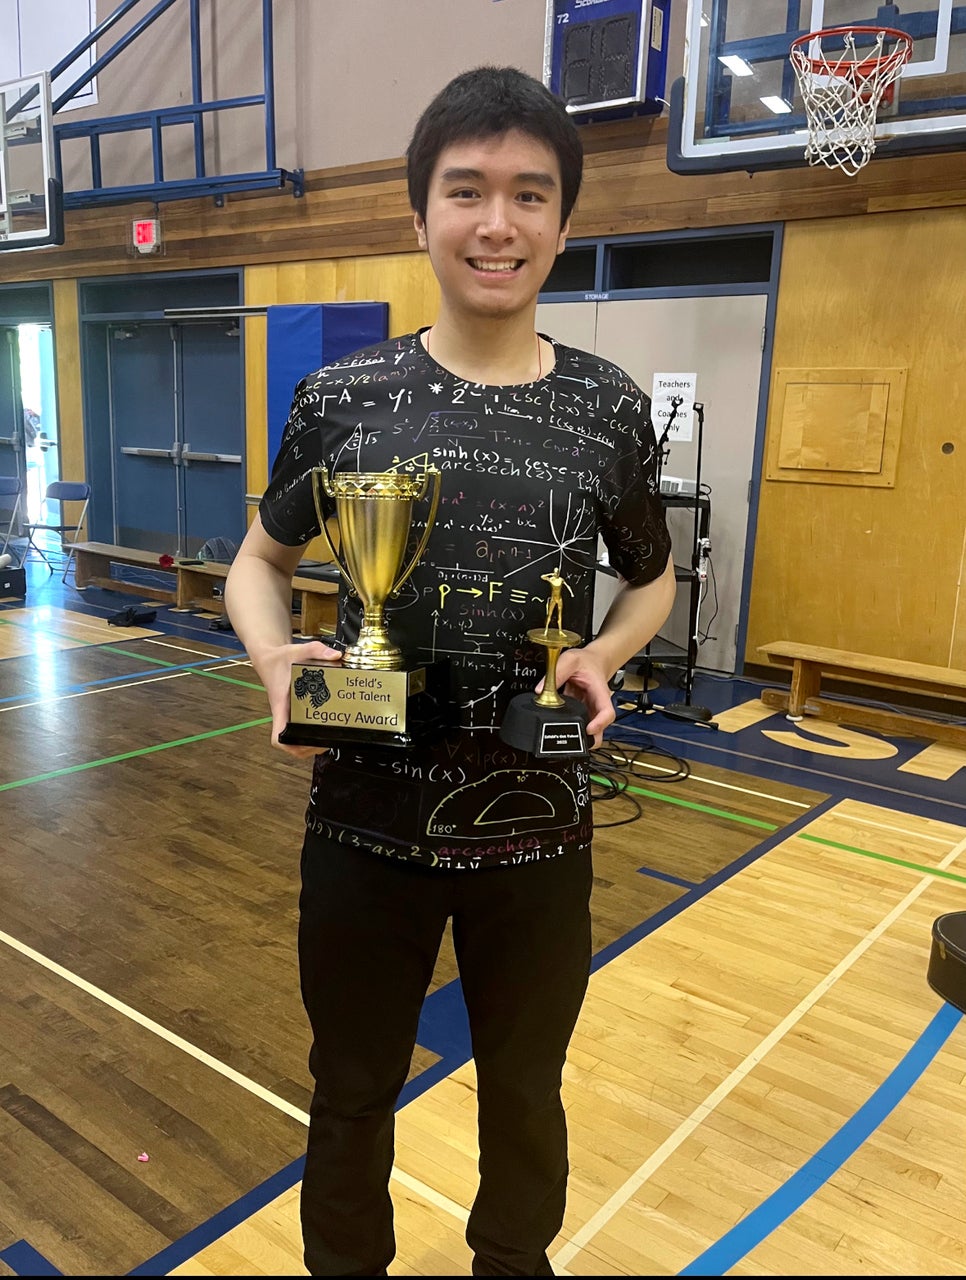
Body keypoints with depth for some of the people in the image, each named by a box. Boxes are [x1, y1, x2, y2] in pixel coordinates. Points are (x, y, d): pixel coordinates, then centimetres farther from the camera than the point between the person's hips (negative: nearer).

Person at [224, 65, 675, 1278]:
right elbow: (259, 562, 6)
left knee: (523, 1094, 23)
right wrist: (277, 659, -16)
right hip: (366, 818, 0)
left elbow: (651, 578, 10)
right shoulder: (343, 396, -6)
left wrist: (601, 656, -11)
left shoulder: (609, 410, -5)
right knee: (352, 1093, 20)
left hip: (536, 825, 1)